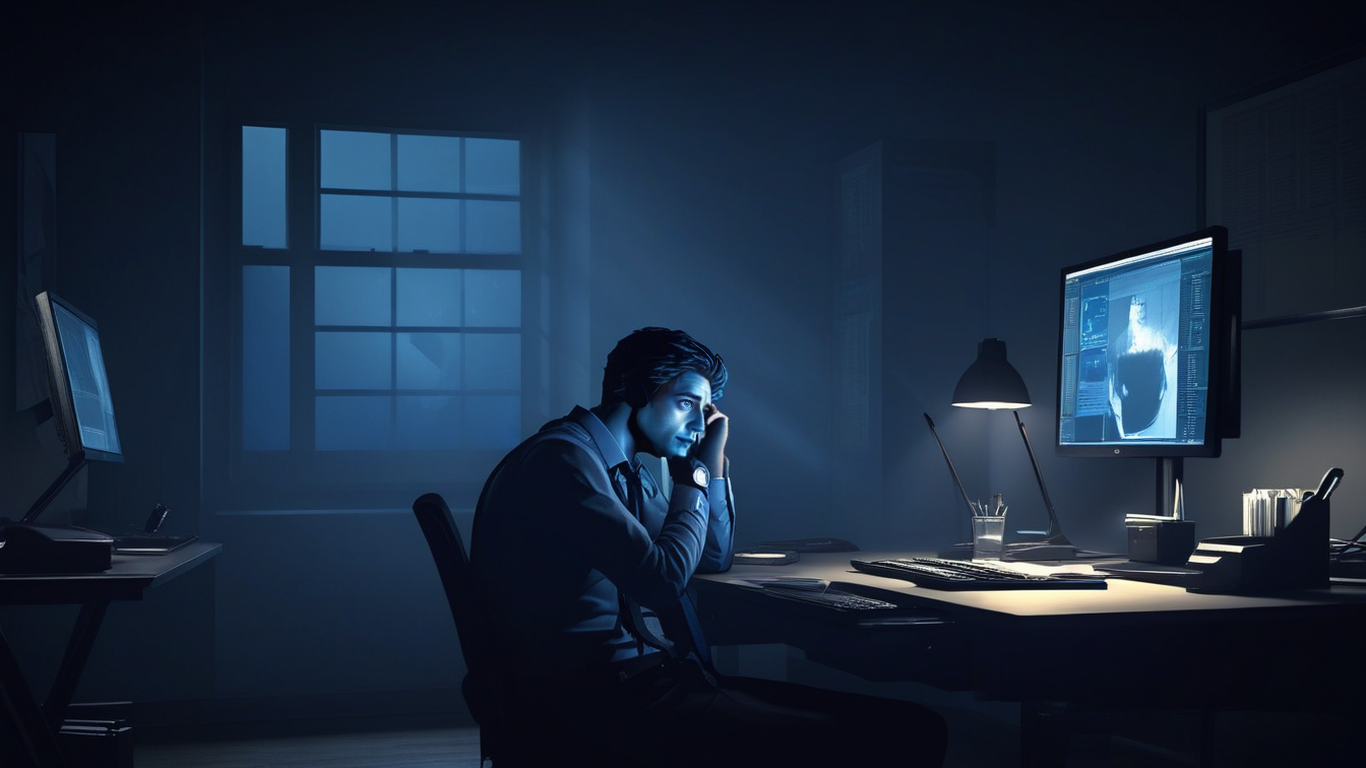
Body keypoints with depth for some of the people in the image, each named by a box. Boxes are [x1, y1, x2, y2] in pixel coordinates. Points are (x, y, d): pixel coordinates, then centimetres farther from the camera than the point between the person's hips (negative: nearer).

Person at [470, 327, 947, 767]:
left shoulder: (629, 474, 19)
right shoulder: (563, 457, -10)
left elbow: (715, 558, 32)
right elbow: (663, 579, -17)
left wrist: (713, 462, 19)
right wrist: (691, 483, 0)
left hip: (656, 679, 9)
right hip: (603, 703, -9)